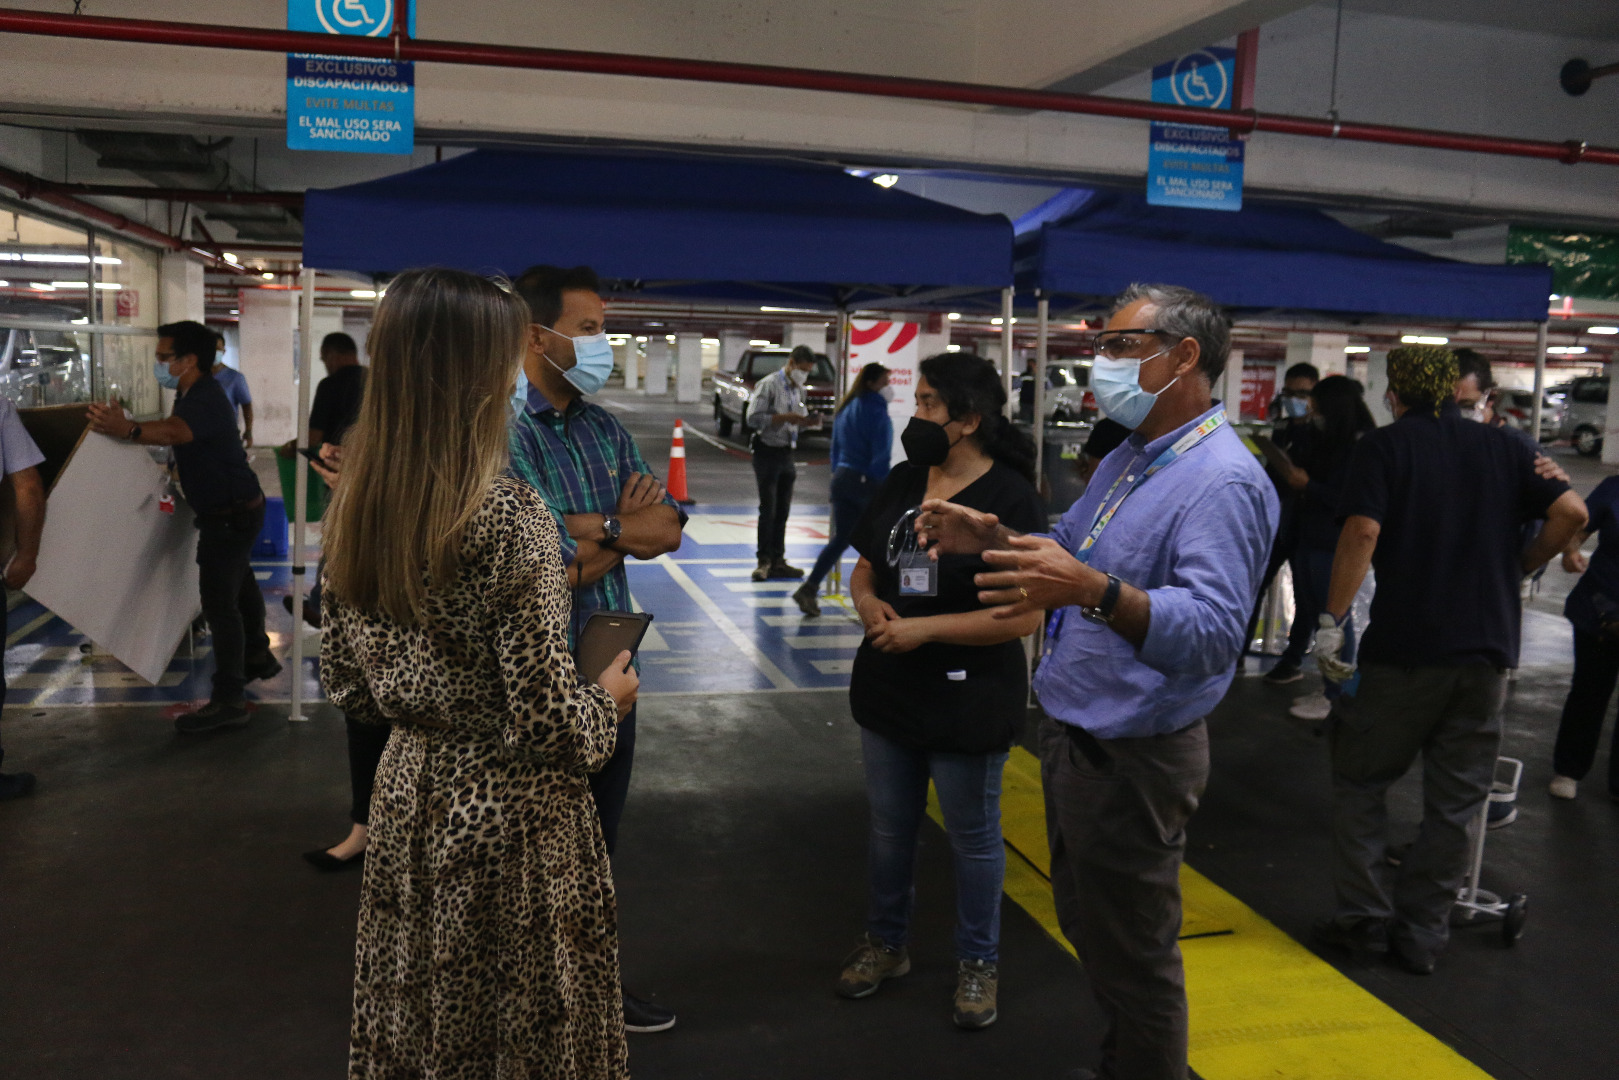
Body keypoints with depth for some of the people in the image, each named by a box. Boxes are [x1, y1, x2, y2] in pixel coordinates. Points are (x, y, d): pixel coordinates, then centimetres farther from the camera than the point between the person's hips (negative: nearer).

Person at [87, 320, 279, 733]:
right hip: (231, 509, 11)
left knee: (219, 600, -13)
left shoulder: (207, 399, -24)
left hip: (232, 514, -11)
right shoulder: (192, 396, 12)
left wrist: (127, 430, -60)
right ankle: (257, 656, 44)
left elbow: (176, 432, -45)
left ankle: (228, 700, -10)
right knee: (239, 584, 25)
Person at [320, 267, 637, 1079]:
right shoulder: (508, 517, -24)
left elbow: (346, 686, 6)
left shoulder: (354, 506, -3)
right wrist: (609, 699, -3)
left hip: (406, 797, 7)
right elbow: (547, 726, -22)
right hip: (510, 814, -6)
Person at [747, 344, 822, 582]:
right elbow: (753, 418, -17)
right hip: (767, 452, -7)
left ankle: (777, 561, 16)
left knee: (782, 511, 9)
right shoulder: (768, 385, -10)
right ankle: (764, 561, 1)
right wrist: (785, 418, -22)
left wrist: (808, 421, -3)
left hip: (786, 453, 7)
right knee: (768, 509, -6)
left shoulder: (798, 389, 13)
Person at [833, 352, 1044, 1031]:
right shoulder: (900, 482, 3)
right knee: (889, 828, 20)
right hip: (887, 690, 6)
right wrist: (868, 603, -10)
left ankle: (978, 963, 33)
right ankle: (885, 943, 40)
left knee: (973, 837, 12)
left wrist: (925, 628, -24)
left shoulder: (1010, 498, -16)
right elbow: (864, 569, 13)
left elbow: (1025, 614, -21)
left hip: (967, 702, -6)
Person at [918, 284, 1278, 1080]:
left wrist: (1095, 591, -49)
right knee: (1087, 928, 25)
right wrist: (990, 538, 2)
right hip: (1073, 737, 10)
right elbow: (1069, 550, 21)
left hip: (1132, 760, -10)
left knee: (1133, 961, 7)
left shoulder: (1222, 481, -22)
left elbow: (1212, 630, -34)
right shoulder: (1128, 459, 10)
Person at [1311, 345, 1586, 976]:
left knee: (1361, 781, 12)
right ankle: (1421, 935, 17)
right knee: (1454, 801, 11)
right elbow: (1571, 512, -1)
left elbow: (1362, 532, -17)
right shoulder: (1504, 449, 9)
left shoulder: (1385, 446, -3)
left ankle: (1364, 915, 12)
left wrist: (1332, 621, -15)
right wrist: (1520, 567, 13)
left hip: (1405, 647, -4)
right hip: (1488, 647, 4)